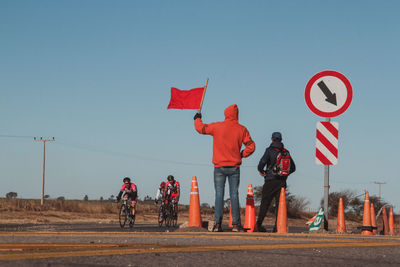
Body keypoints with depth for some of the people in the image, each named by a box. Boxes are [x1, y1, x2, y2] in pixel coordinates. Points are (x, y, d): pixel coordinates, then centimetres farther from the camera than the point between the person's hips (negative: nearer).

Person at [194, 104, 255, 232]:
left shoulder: (217, 126, -2)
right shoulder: (242, 129, 0)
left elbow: (201, 128, 11)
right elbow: (251, 146, 0)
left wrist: (197, 119, 31)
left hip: (219, 166, 0)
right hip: (234, 167, 0)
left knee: (219, 194, 0)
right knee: (234, 194, 2)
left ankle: (217, 224, -6)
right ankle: (235, 224, -2)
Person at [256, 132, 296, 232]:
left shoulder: (270, 150, -4)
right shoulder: (286, 152, 11)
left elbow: (262, 162, -16)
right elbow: (293, 168, 13)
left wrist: (261, 171, 3)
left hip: (270, 181, -3)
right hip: (282, 182, 3)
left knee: (265, 203, 2)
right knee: (279, 204, 3)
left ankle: (259, 224, 0)